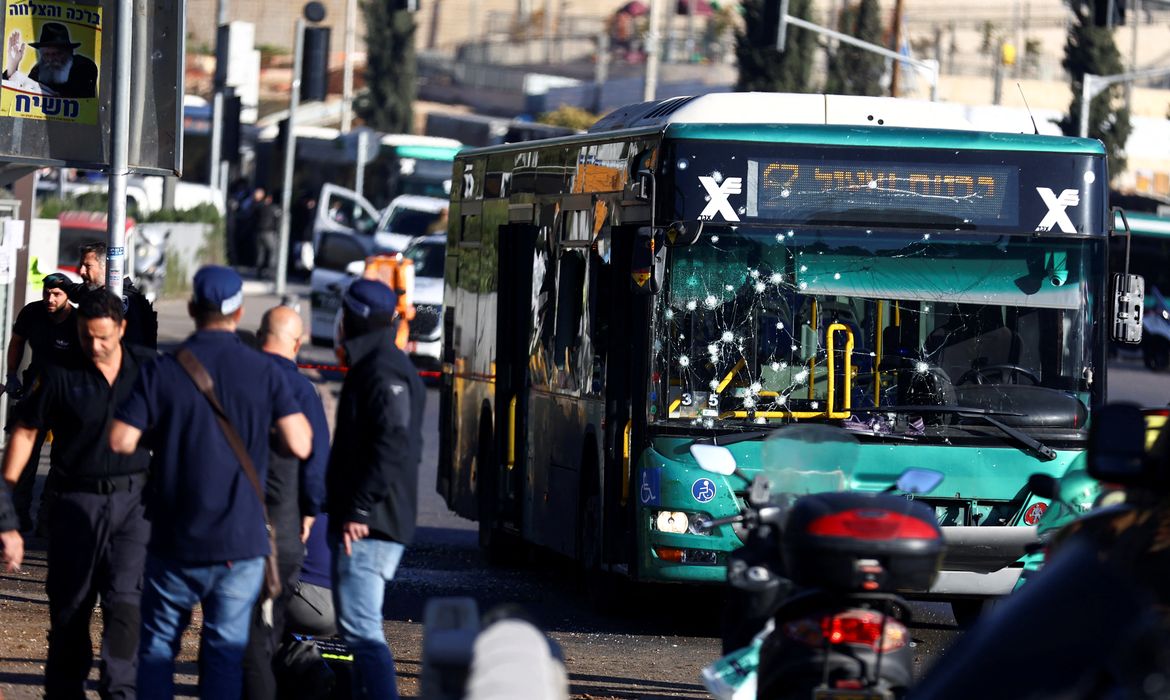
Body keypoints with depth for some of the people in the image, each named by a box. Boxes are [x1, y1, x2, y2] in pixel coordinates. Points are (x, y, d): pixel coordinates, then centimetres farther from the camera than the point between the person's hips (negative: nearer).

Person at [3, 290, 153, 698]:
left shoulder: (148, 369, 2)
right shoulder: (61, 376, -3)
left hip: (133, 499, 0)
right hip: (77, 501, 0)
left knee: (125, 599, -11)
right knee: (69, 604, 6)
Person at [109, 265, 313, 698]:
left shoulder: (162, 371, -6)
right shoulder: (263, 373, -5)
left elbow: (120, 441, -11)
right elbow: (300, 445, -9)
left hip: (175, 539, 0)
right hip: (242, 540, 0)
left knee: (158, 645, 12)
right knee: (226, 650, 5)